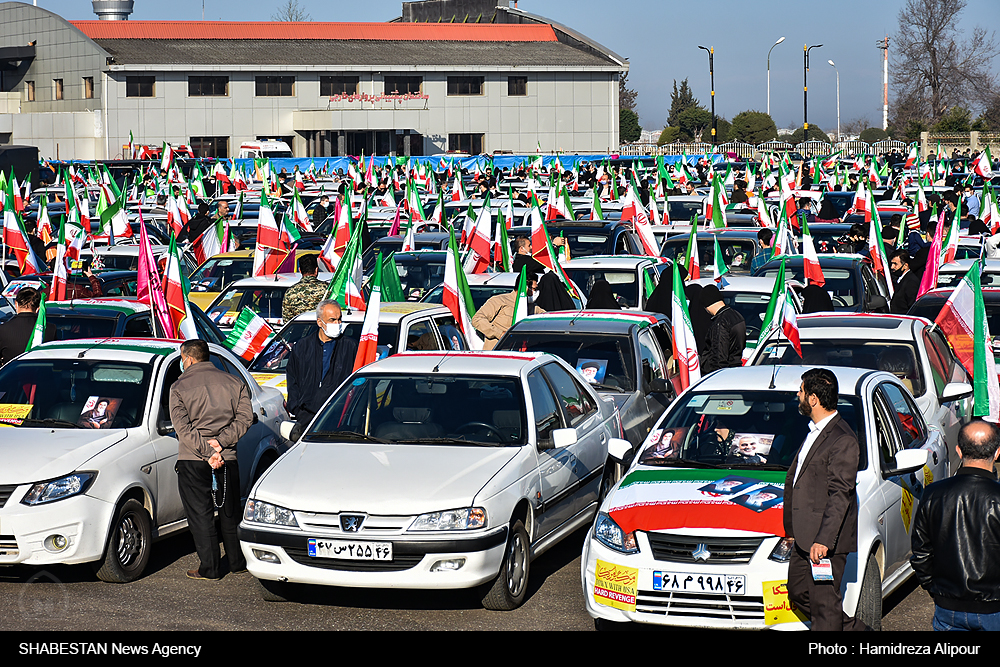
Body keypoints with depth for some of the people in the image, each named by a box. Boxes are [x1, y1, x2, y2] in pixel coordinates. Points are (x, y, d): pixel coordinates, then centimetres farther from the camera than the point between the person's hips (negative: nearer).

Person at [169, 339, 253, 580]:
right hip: (228, 458, 3)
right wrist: (221, 441, -9)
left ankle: (209, 568, 3)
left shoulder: (180, 387, -2)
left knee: (200, 515, 3)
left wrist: (207, 451, -15)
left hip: (193, 461, -3)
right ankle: (238, 562, 21)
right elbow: (245, 417, -1)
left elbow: (183, 428, -12)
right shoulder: (234, 382, 8)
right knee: (230, 513, 15)